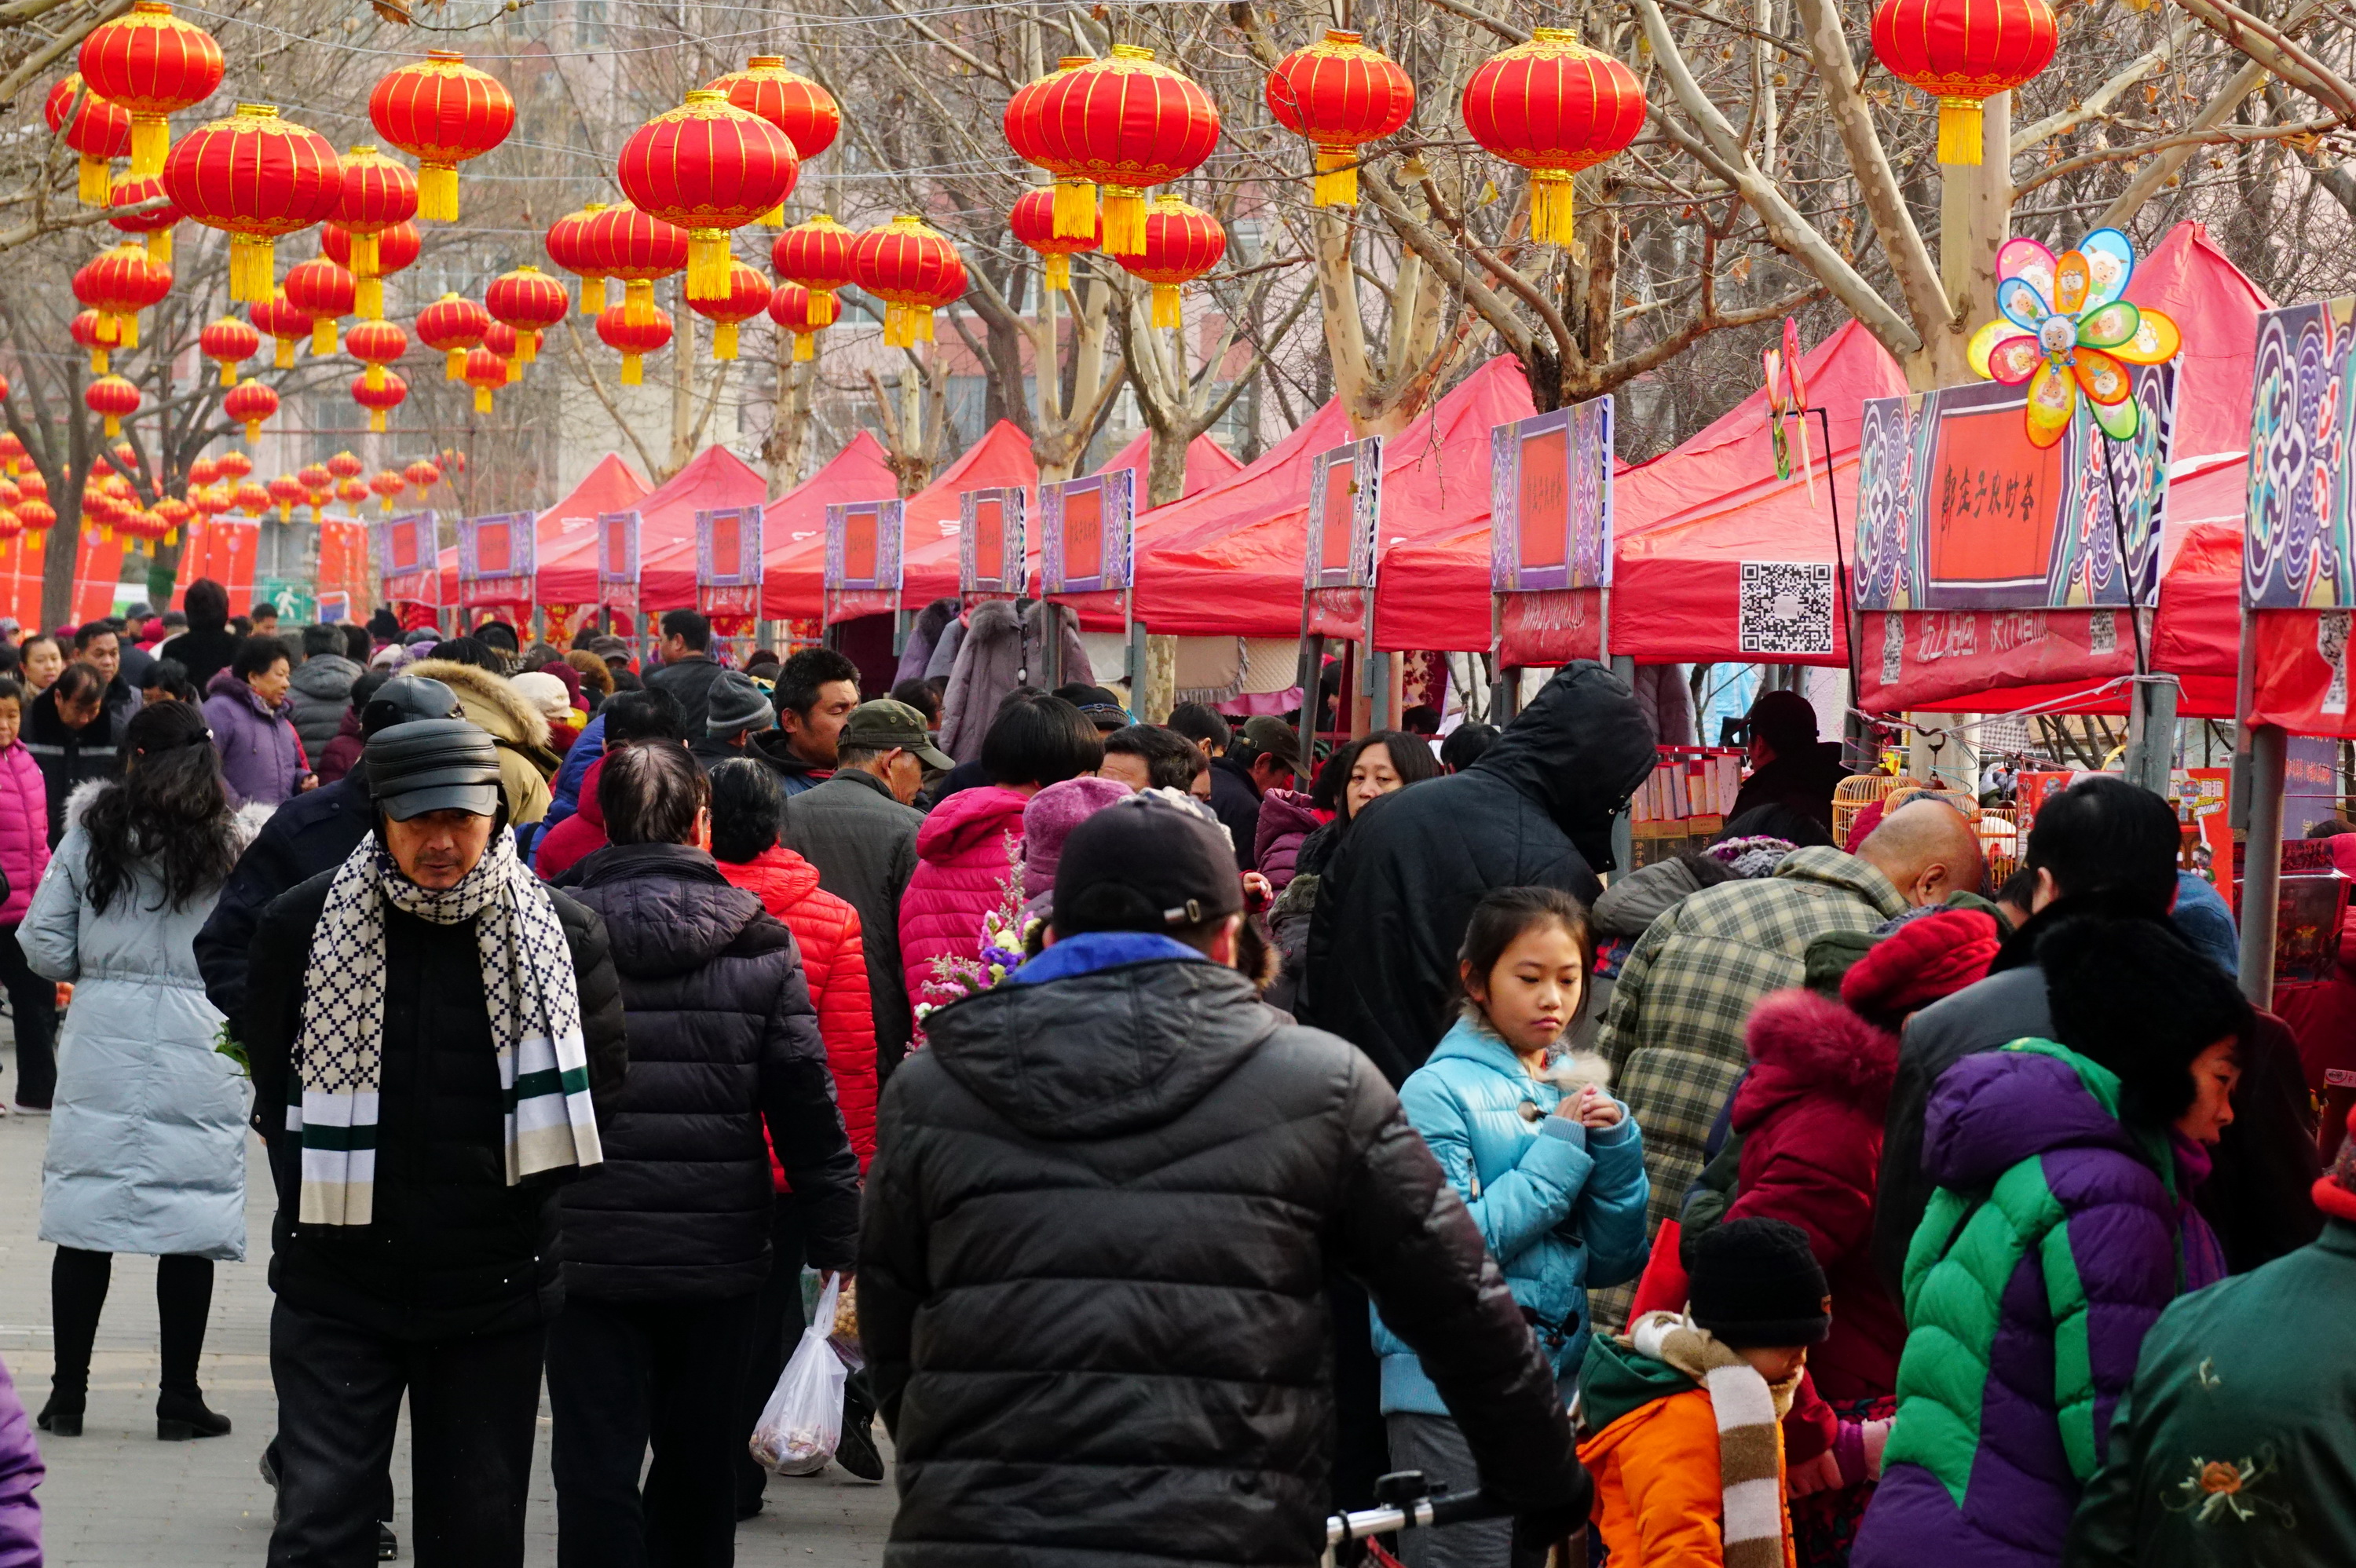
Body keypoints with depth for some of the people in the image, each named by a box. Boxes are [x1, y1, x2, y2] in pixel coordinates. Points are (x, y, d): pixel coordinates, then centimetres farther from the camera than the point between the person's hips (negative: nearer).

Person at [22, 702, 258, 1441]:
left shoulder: (91, 831, 2)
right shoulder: (234, 843, -2)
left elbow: (45, 946, 2)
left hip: (102, 1038, 1)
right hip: (198, 1044, -1)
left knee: (85, 1215, 6)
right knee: (189, 1218, 4)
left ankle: (67, 1394, 10)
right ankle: (179, 1399, 7)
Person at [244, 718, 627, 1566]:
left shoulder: (563, 935, -4)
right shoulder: (303, 925, -4)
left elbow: (598, 1093, 8)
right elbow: (273, 1087, 10)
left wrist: (513, 1203, 5)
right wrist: (326, 1206, 9)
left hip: (495, 1294, 1)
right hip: (337, 1283, 0)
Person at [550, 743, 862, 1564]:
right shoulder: (761, 946, -2)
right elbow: (810, 1109, -2)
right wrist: (840, 1243, 4)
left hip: (586, 1250, -1)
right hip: (717, 1251, 1)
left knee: (596, 1466, 1)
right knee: (700, 1464, 15)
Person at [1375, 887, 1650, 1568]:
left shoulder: (1581, 1090, 13)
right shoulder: (1439, 1091, -4)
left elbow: (1612, 1263, 11)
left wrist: (1615, 1147, -3)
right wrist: (1560, 1149, -11)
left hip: (1560, 1377, 6)